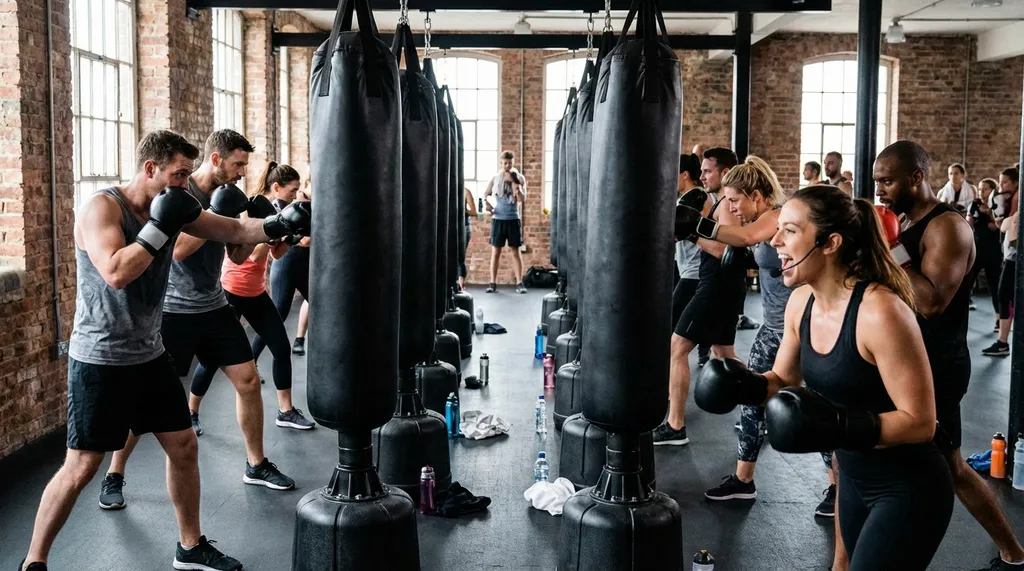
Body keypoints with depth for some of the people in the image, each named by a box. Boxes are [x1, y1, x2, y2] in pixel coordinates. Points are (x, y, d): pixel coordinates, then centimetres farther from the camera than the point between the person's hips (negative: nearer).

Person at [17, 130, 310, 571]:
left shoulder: (172, 208, 2)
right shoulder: (102, 207, -18)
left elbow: (235, 231, 2)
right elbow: (116, 274, -33)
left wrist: (281, 224, -14)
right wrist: (161, 227, -27)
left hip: (149, 354, 7)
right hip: (99, 360, -7)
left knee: (183, 446, 11)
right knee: (81, 466, -2)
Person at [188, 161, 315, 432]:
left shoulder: (272, 209, 5)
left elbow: (276, 253, 9)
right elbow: (255, 255, -27)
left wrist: (292, 232, -7)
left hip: (256, 293, 8)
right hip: (231, 292, -8)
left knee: (282, 347, 5)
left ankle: (286, 412, 15)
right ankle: (191, 413, 16)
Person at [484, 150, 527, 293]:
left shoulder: (519, 178, 0)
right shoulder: (495, 179, 4)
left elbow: (522, 199, -9)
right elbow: (486, 194, 14)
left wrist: (514, 182, -18)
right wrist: (487, 203, -7)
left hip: (513, 219, -1)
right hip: (498, 219, 1)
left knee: (516, 251, 1)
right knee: (495, 251, 2)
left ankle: (519, 283, 2)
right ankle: (493, 283, 5)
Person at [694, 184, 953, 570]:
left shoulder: (881, 311, -27)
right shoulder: (801, 301, -4)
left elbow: (920, 421, -24)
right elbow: (784, 379, 11)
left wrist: (839, 427, -35)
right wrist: (745, 384, -9)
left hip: (907, 491, -8)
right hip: (854, 481, 8)